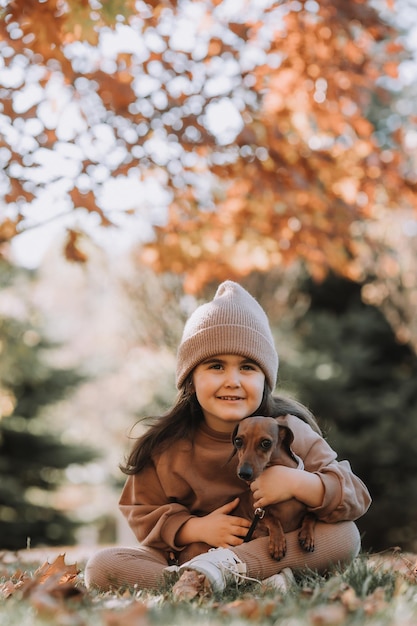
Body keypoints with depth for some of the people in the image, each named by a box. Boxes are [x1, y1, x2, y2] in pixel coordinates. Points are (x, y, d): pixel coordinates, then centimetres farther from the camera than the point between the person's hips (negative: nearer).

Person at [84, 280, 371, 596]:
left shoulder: (289, 432, -6)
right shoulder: (165, 448, -4)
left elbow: (356, 496, -11)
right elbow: (143, 517, 1)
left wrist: (296, 482, -29)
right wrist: (197, 528, -16)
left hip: (274, 555, -1)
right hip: (183, 558, 1)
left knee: (346, 535, -25)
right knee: (102, 567, -25)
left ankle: (225, 566, -33)